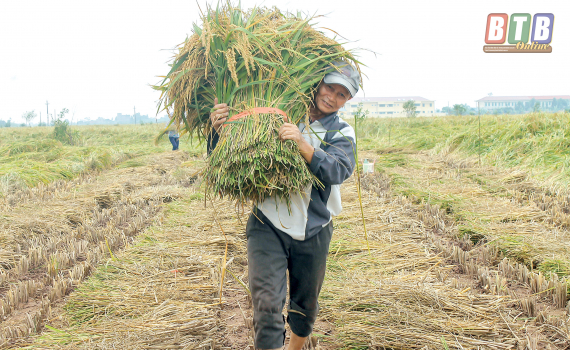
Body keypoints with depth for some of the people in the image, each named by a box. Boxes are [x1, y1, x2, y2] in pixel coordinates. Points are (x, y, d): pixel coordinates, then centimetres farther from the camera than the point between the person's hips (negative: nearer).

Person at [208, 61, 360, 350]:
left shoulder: (341, 133, 4)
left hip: (313, 232, 2)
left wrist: (303, 146, -35)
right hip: (268, 225, -2)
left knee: (305, 305, 19)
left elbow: (338, 171, -19)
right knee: (267, 305, -15)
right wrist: (218, 129, -18)